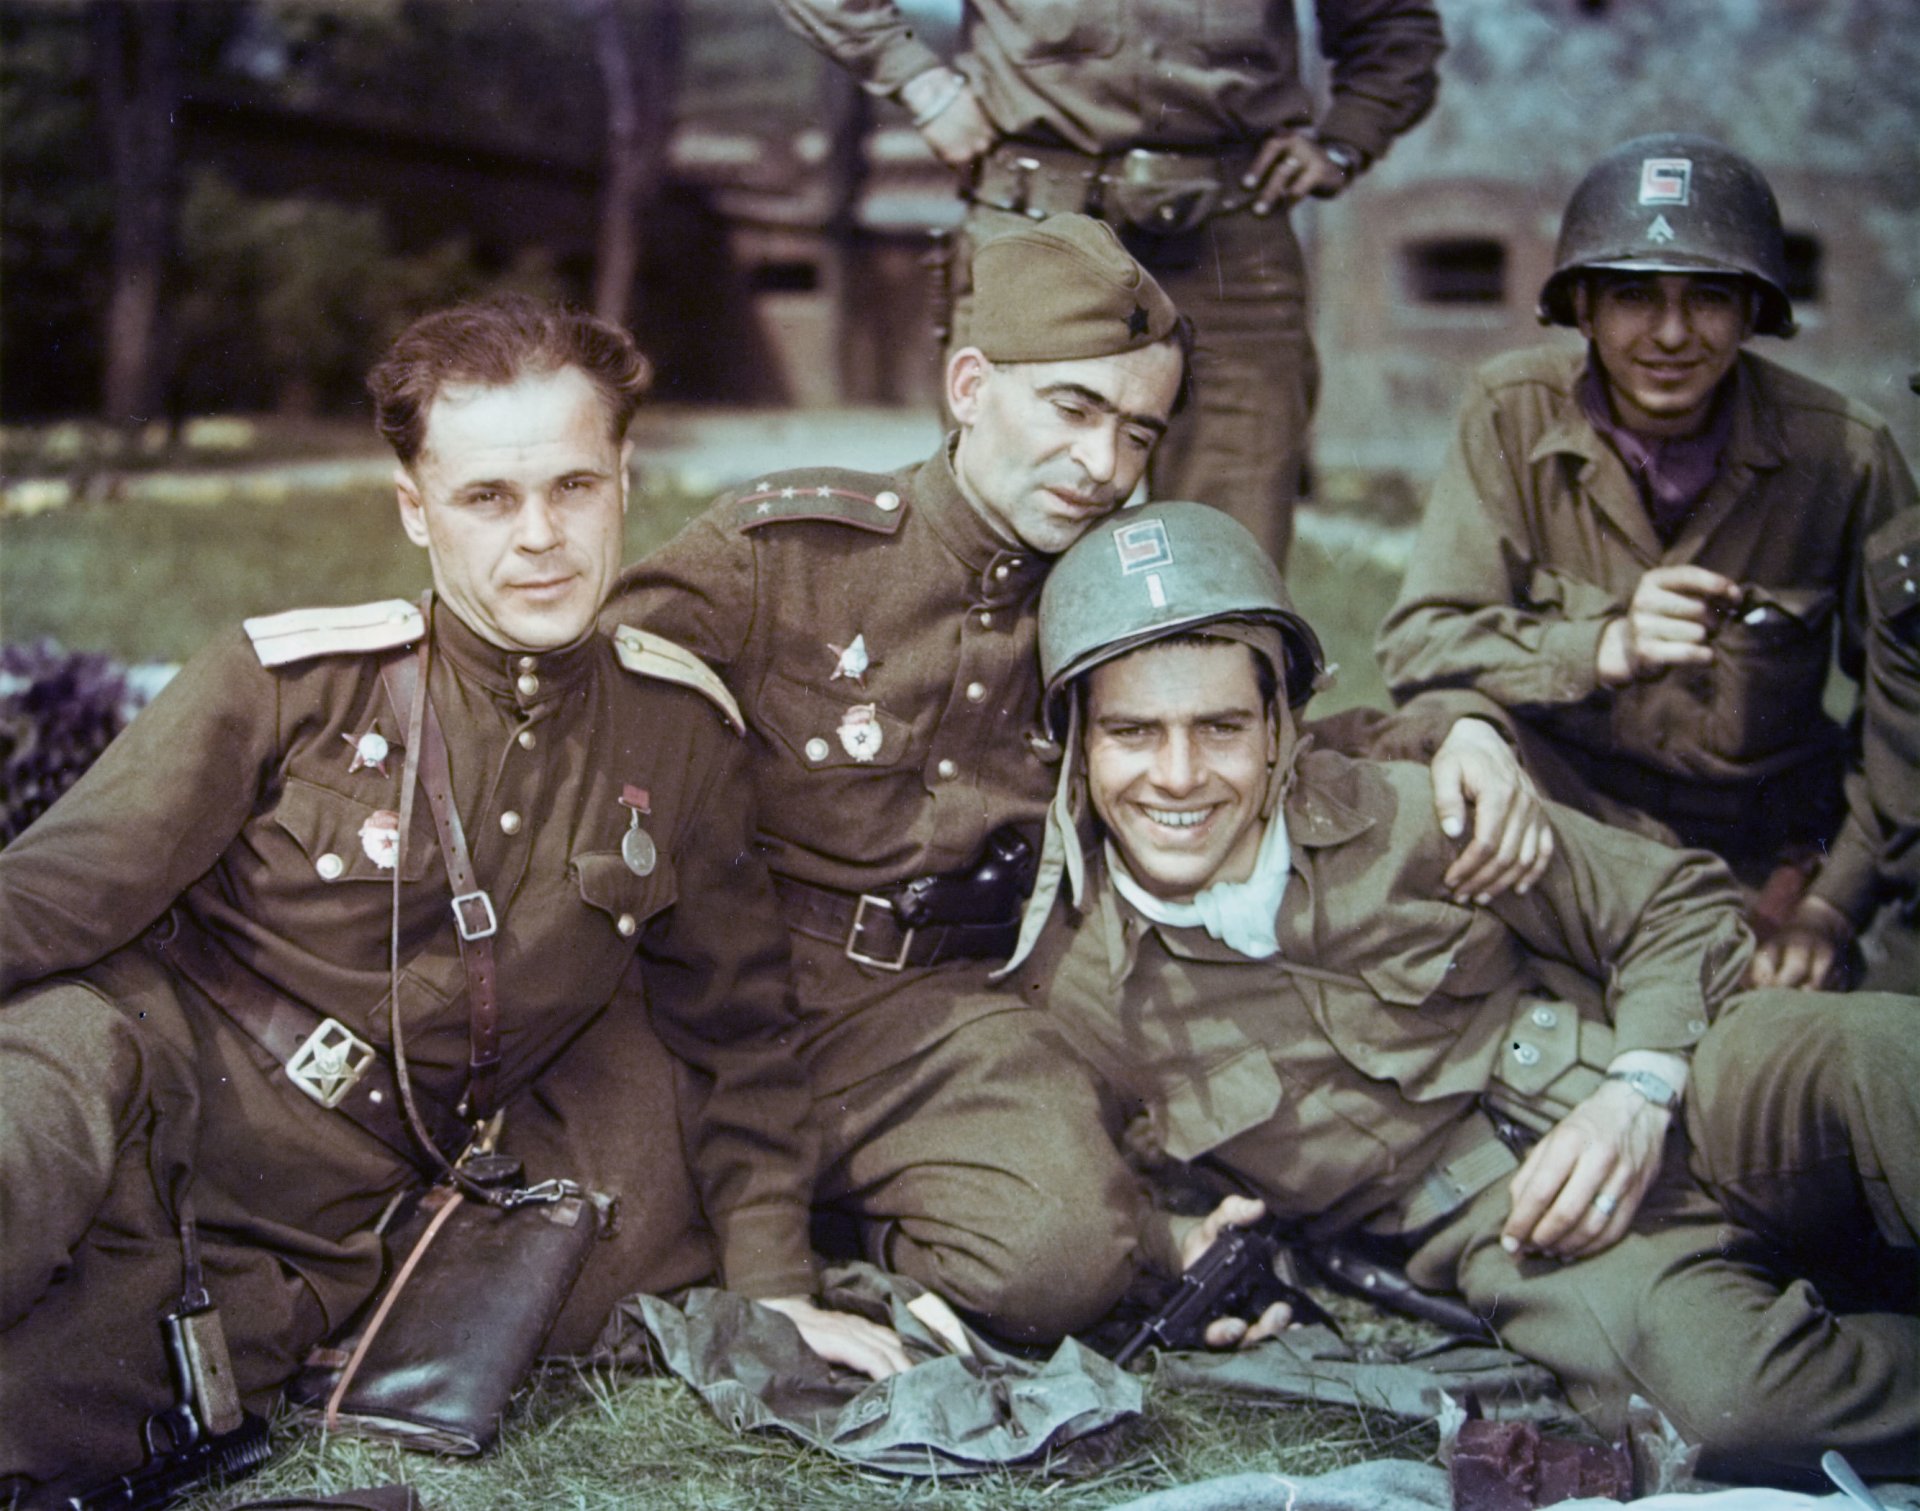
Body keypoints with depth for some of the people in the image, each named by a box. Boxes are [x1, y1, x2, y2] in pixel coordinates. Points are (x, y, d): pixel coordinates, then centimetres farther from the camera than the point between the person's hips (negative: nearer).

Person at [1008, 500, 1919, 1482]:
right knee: (1725, 1388, -36)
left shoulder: (1409, 816, -4)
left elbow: (1682, 904, 5)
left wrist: (1640, 1092, -11)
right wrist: (1176, 1245, -5)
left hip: (1684, 1093, 0)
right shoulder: (1070, 989, -3)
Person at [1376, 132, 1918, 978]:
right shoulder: (1514, 411, -9)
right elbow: (1416, 644, -15)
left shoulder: (1843, 456, -8)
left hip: (1756, 855, 0)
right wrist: (1606, 648, -31)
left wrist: (1827, 895, -15)